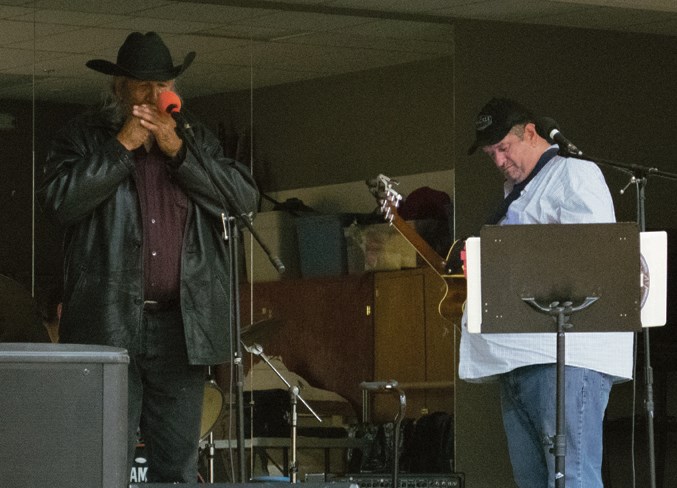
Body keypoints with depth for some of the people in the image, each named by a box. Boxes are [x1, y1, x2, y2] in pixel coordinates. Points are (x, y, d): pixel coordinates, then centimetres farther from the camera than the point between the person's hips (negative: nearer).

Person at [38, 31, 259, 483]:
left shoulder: (197, 139, 16)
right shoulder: (84, 136, 6)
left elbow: (246, 199, 4)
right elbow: (59, 199, -10)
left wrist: (178, 151, -4)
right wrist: (122, 146, -8)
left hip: (182, 327, 3)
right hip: (109, 324, -3)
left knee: (178, 467, 4)